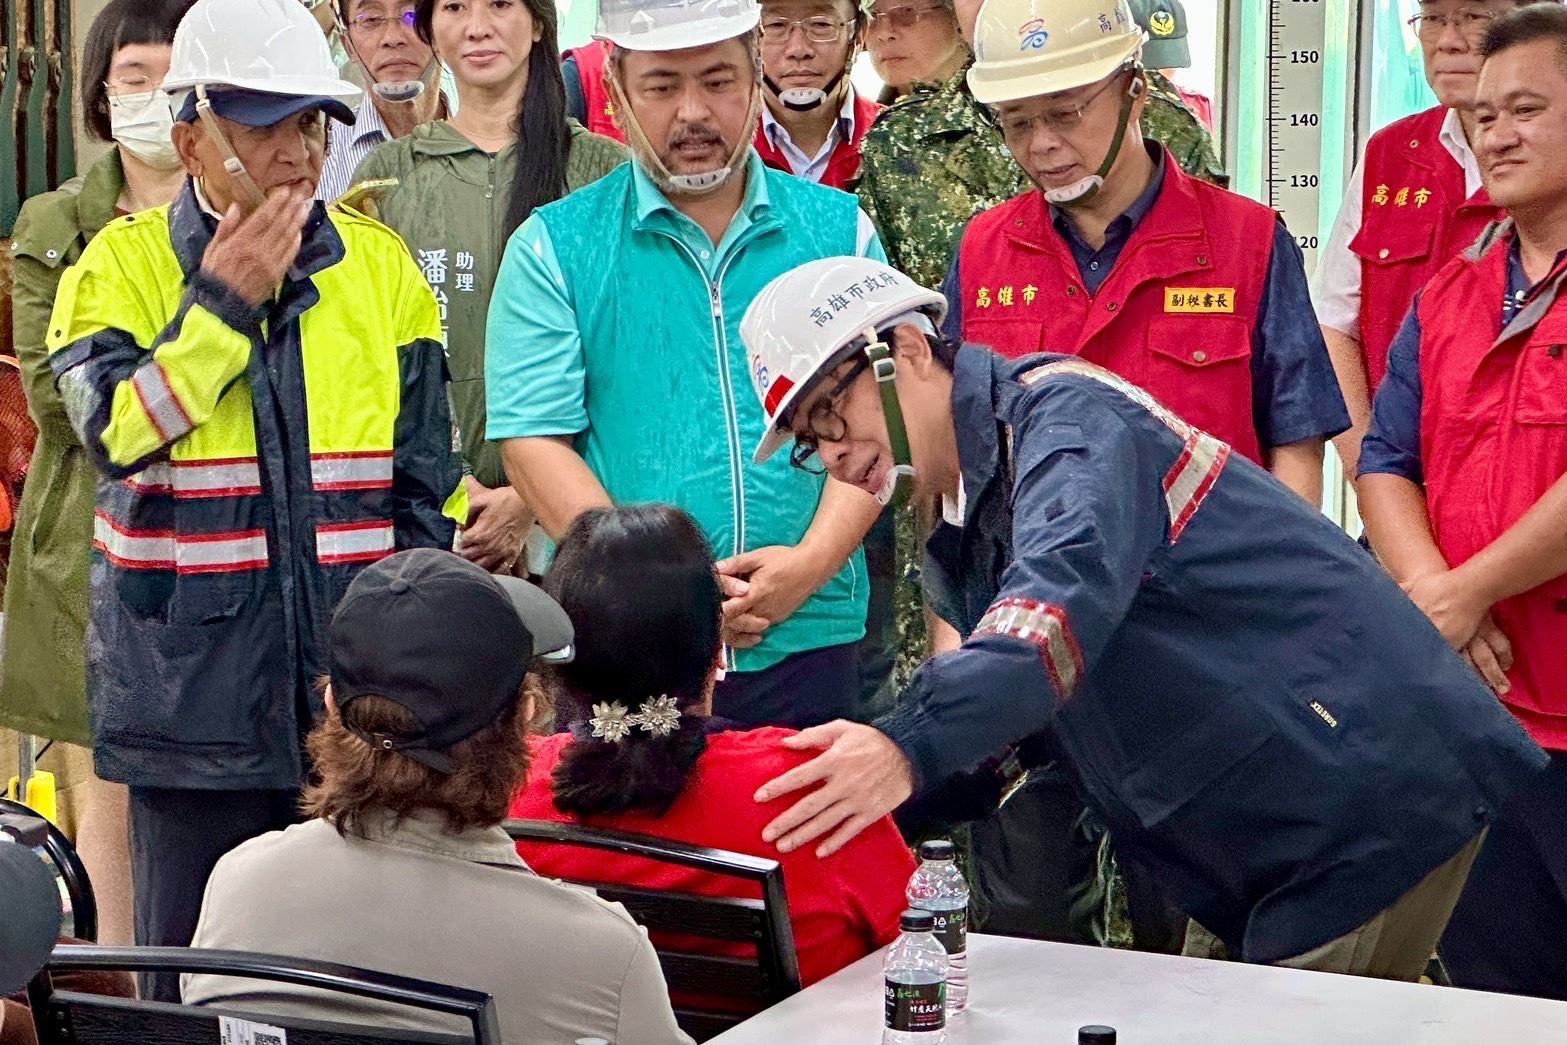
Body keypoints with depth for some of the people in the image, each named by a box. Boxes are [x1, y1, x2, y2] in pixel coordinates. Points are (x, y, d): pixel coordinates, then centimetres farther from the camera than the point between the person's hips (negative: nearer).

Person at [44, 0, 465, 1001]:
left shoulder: (382, 268, 5)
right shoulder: (121, 265, -1)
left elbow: (429, 485, 8)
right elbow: (118, 431, -17)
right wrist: (222, 304, -15)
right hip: (195, 689, -2)